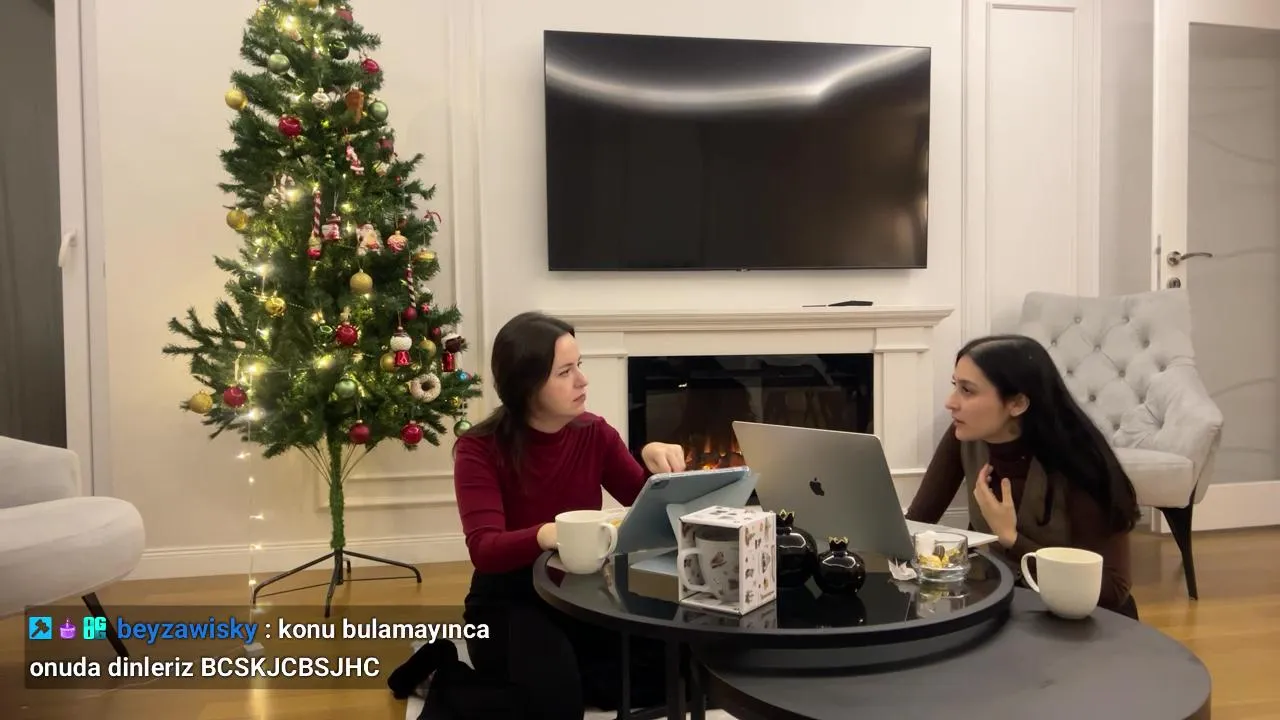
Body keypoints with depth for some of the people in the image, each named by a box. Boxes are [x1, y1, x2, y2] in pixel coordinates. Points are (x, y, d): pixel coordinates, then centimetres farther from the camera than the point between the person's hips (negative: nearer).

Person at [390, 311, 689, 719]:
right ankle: (448, 680, 1)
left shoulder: (595, 433, -2)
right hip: (509, 600, -4)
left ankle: (563, 678, 7)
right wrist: (545, 535, -47)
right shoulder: (480, 449, -14)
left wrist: (655, 462, -23)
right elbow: (484, 549, -26)